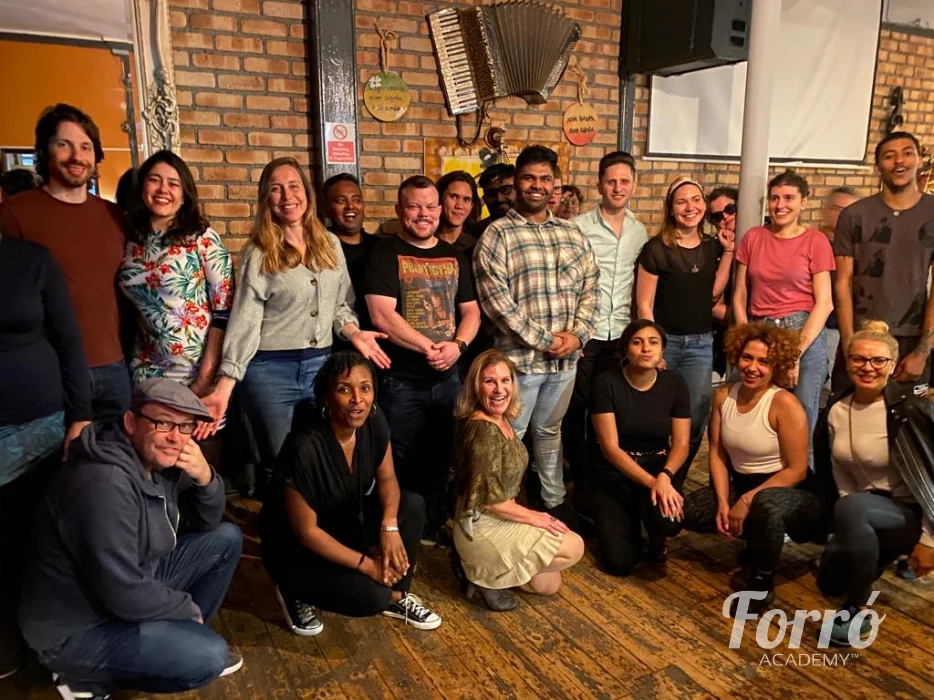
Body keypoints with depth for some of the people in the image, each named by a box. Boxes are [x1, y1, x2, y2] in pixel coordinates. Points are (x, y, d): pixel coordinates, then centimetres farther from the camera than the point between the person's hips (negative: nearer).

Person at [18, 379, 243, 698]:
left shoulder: (159, 461, -4)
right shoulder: (106, 484, -32)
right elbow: (125, 595, -31)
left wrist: (205, 479, -16)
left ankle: (183, 639, 14)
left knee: (227, 539, 6)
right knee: (209, 656, -22)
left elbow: (205, 525, 5)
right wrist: (189, 608, -13)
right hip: (77, 629, -9)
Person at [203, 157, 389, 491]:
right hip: (270, 369, -3)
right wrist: (224, 386, -16)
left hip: (321, 365, 4)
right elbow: (244, 321, -8)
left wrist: (354, 333, -5)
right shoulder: (259, 254, -4)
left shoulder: (330, 244, 7)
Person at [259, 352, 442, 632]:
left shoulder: (374, 422, -15)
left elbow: (387, 478, 0)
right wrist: (366, 564, -19)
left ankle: (396, 596, 6)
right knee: (372, 597, -24)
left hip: (348, 521, 7)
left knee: (413, 505, -15)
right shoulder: (305, 448, -33)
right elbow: (306, 531, -25)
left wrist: (390, 526, -19)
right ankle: (295, 591, 6)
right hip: (296, 548, -6)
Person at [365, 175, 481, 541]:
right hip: (400, 380, -5)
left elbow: (471, 310, 9)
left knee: (441, 459, 15)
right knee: (399, 464, 6)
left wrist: (457, 345, -11)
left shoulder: (455, 256, 11)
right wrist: (429, 348, -17)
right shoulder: (385, 254, -5)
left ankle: (434, 528, 32)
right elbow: (382, 316, -15)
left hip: (448, 378, 5)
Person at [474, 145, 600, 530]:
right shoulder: (498, 234, -7)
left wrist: (577, 334, -7)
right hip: (519, 357, -5)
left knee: (550, 432, 21)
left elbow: (590, 288, 9)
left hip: (566, 358, 5)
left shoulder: (573, 234, 10)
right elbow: (495, 299, -15)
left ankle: (554, 500, 36)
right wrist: (544, 340, -16)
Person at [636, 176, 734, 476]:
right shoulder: (656, 248, -8)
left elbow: (714, 293, 2)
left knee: (695, 418, 4)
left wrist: (728, 251, 0)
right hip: (664, 340, -4)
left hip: (701, 343, 4)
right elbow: (644, 303, -8)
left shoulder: (711, 246, 8)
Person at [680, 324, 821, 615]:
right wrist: (723, 502, -12)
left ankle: (762, 581, -11)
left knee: (765, 505, -41)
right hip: (740, 486, 7)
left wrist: (747, 501, -21)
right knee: (682, 510, -11)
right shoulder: (724, 394, -1)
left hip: (787, 493, -6)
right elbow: (717, 454, 0)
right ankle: (757, 540, 13)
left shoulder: (784, 404, -19)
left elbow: (796, 471, -19)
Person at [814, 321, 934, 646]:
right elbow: (834, 472, 5)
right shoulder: (835, 409, -5)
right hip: (864, 511, 7)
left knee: (851, 508, -39)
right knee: (830, 582, 14)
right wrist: (841, 528, 4)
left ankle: (857, 609, -19)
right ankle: (888, 552, 38)